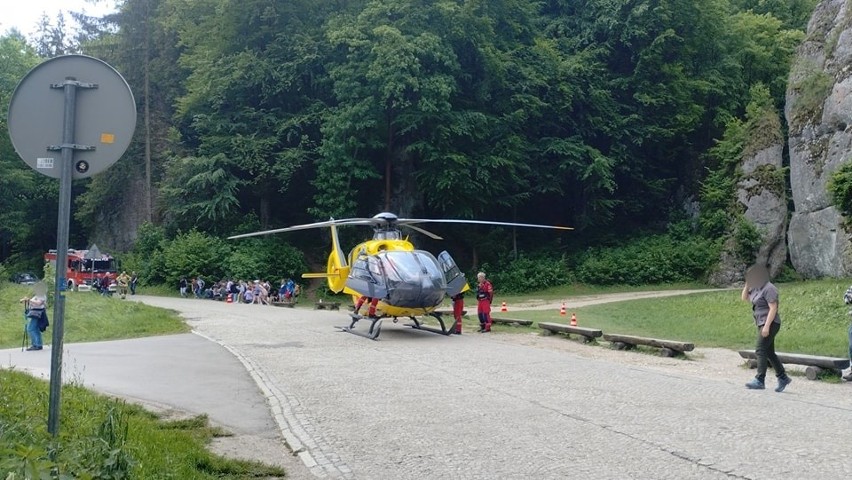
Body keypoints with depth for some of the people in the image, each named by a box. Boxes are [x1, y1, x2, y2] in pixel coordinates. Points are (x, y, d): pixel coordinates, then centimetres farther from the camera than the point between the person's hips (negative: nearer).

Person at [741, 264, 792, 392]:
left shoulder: (768, 288, -16)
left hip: (770, 324, -10)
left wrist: (767, 326, -25)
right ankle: (783, 378, 23)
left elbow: (773, 308, -21)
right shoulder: (756, 288, 11)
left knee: (760, 350, -14)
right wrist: (747, 284, 4)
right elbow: (744, 298, 19)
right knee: (769, 353, 14)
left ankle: (759, 380, -17)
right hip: (762, 324, 10)